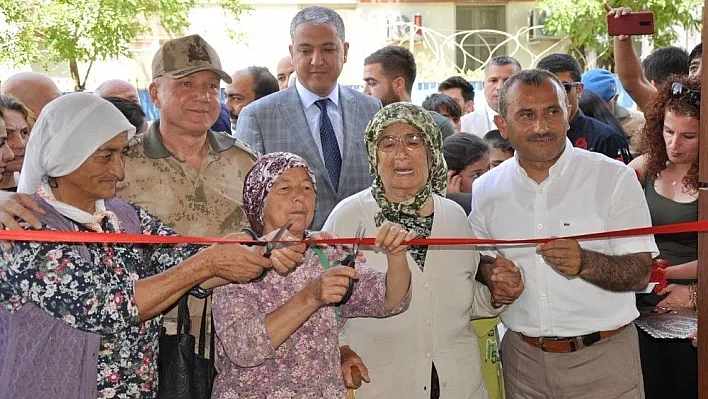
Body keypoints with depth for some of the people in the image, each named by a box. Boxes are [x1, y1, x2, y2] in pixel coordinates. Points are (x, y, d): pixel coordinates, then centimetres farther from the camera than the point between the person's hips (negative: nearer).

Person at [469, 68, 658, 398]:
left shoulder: (614, 178, -9)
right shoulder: (485, 189, 1)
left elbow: (641, 272, -10)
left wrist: (584, 263, -28)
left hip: (603, 358, -3)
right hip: (522, 356, 3)